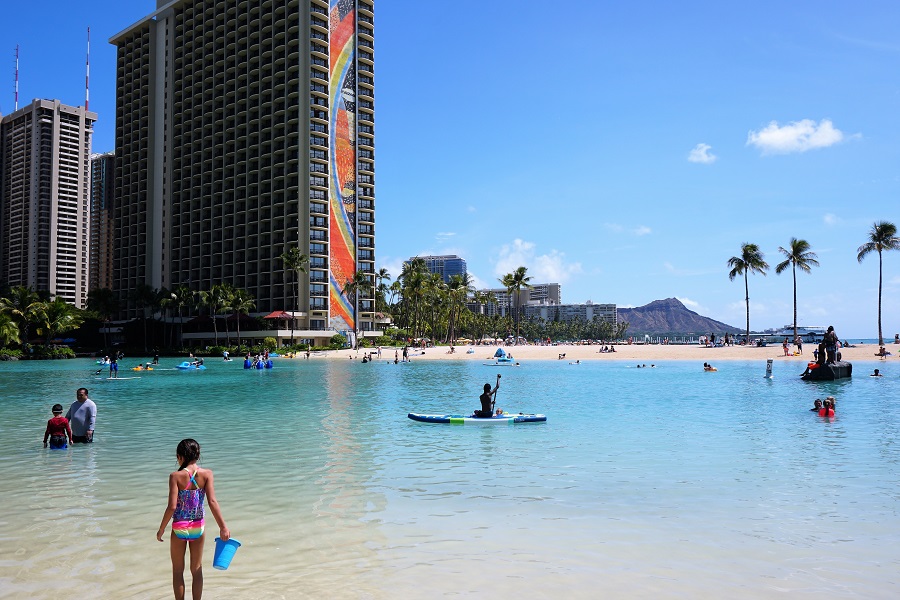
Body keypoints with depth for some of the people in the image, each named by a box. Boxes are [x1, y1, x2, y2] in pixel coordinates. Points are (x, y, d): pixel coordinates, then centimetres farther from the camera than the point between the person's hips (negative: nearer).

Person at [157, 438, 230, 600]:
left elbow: (172, 506, -18)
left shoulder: (176, 476, -14)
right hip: (198, 527, 2)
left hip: (179, 528, -2)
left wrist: (162, 529, -4)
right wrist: (223, 527, -12)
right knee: (197, 570, 16)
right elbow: (212, 502, -16)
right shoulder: (206, 474, -10)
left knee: (178, 570, 15)